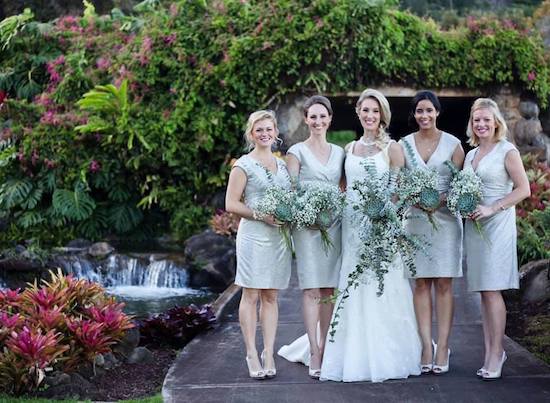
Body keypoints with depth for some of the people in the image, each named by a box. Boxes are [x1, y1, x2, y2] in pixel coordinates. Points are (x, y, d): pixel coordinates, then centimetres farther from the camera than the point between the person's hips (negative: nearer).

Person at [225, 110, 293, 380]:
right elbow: (231, 204, -6)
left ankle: (269, 354, 10)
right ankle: (252, 356, 3)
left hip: (280, 236, 5)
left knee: (271, 297, 7)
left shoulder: (282, 164, 14)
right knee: (251, 296, -1)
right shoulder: (244, 165, -2)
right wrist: (261, 215, -16)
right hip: (253, 234, -5)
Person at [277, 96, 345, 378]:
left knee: (329, 290, 5)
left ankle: (323, 347, 12)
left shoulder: (339, 152, 14)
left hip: (334, 225, 4)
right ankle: (315, 355, -6)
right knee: (312, 289, -7)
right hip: (306, 224, -4)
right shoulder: (297, 151, 2)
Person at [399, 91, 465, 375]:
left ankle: (443, 347, 0)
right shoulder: (404, 145, 8)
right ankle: (426, 346, 2)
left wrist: (441, 200, -15)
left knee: (443, 284, -2)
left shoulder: (453, 144, 4)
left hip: (445, 219, -1)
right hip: (415, 219, 1)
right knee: (421, 284, -1)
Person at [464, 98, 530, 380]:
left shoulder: (507, 151, -3)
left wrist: (492, 208, -16)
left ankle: (496, 353, -4)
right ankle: (490, 352, 11)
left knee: (492, 290, -10)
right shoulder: (470, 154, 17)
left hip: (497, 226, -6)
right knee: (483, 291, 6)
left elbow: (523, 190, -8)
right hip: (473, 226, 6)